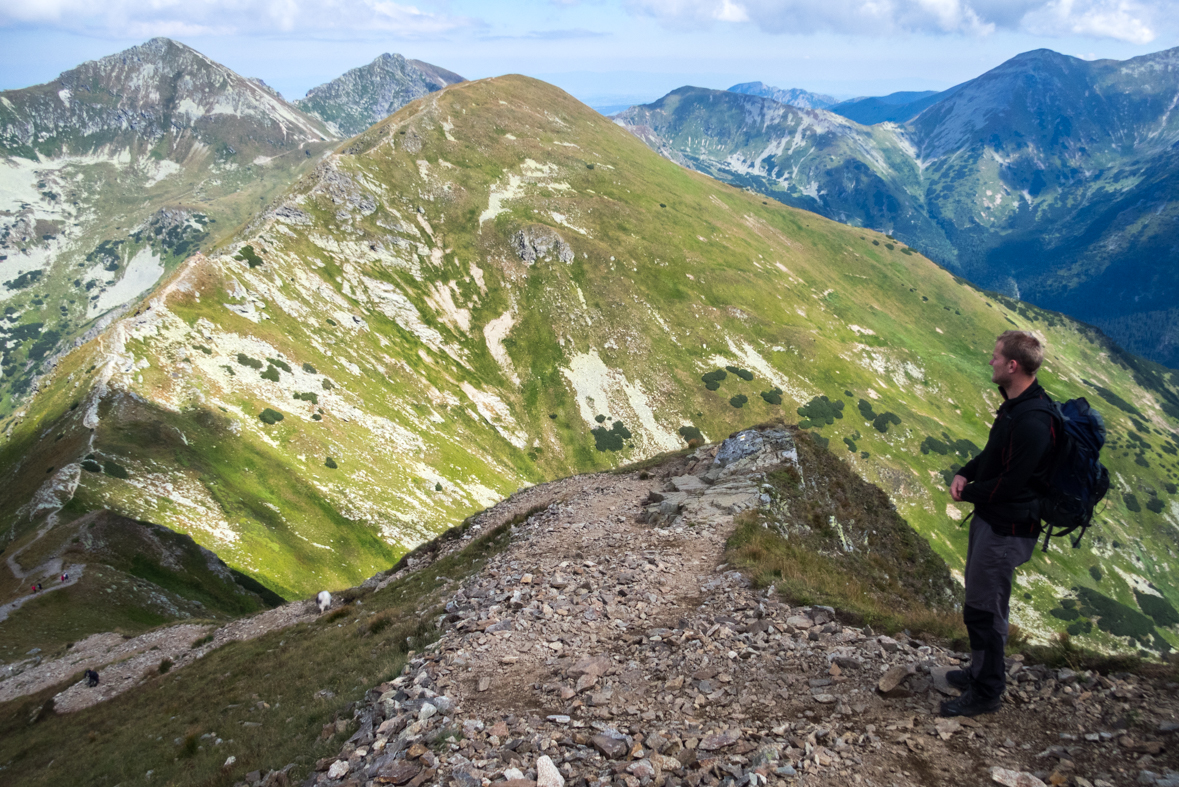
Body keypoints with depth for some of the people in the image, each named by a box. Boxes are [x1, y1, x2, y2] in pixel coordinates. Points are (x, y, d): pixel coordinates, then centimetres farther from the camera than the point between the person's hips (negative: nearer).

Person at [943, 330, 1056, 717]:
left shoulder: (1032, 423, -29)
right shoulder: (1015, 405, 4)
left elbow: (1009, 484, -26)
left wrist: (968, 493, -10)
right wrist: (965, 474, 1)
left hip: (1006, 529, -10)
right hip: (990, 519, 10)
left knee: (983, 609, 2)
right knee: (982, 602, 22)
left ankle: (986, 693, 18)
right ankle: (981, 672, 40)